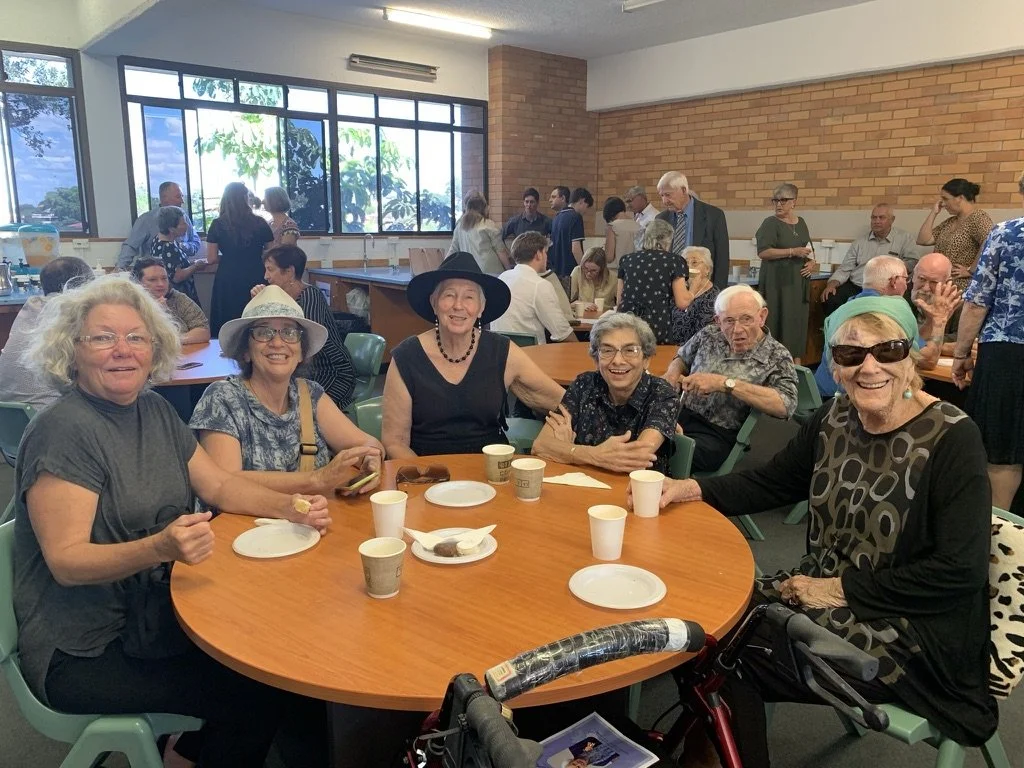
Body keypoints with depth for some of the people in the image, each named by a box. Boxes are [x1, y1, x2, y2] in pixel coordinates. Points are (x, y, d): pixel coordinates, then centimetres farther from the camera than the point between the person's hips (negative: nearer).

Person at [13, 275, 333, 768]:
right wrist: (159, 548, -38)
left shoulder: (155, 411, 4)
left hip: (154, 616, 7)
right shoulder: (63, 430, -18)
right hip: (83, 654, -7)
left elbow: (219, 486, 9)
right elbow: (65, 561, -21)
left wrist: (288, 506, -8)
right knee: (255, 693, -18)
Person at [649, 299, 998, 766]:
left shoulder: (952, 439, -17)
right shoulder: (835, 420, 0)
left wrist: (843, 587, -18)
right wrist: (690, 489, -8)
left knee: (732, 655, -16)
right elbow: (771, 483, 8)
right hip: (821, 590, 6)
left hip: (912, 628, -6)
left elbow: (960, 571, -20)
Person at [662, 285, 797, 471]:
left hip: (719, 435, -5)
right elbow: (682, 357, 29)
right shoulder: (709, 335, 9)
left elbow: (786, 405, -21)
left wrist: (726, 383, -24)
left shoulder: (776, 357, -4)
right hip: (680, 416, 5)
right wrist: (673, 371, 3)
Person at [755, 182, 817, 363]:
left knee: (798, 320, 6)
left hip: (799, 282, 6)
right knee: (779, 321, -7)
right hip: (778, 282, -6)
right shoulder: (771, 223, -4)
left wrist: (812, 262, 0)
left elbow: (809, 250, 22)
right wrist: (793, 251, -19)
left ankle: (796, 360, 12)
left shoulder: (801, 223, 14)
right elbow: (763, 252, -16)